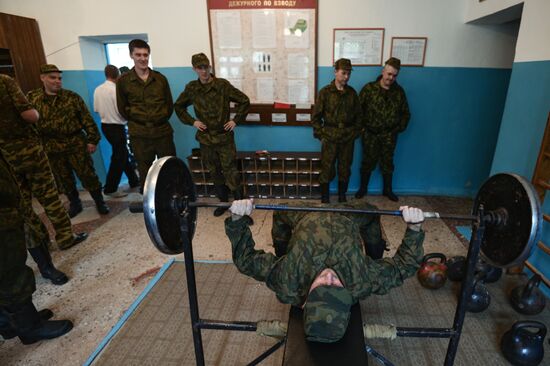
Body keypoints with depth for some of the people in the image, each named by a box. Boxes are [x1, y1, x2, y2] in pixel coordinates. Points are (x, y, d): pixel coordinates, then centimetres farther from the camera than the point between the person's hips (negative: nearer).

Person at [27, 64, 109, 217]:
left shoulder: (72, 97, -2)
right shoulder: (32, 98, 3)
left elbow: (87, 119, -3)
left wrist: (92, 139, -8)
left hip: (76, 143, -2)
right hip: (52, 148, 2)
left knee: (88, 175, 0)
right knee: (64, 179, 12)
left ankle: (100, 202, 13)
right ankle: (74, 203, 29)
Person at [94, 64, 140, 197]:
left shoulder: (97, 90, 4)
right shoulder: (116, 90, -18)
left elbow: (96, 109, 9)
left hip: (105, 125, 8)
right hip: (117, 127, -8)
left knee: (122, 154, 18)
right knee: (118, 158, 0)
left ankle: (133, 180, 28)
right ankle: (110, 189, 4)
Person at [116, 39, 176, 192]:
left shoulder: (160, 78, 6)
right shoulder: (123, 81, 1)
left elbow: (169, 104, 11)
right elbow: (122, 109, 7)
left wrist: (161, 118, 3)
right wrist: (137, 119, 2)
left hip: (163, 131, 2)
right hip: (139, 135, -1)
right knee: (145, 172, 7)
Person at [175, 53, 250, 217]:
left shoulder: (223, 85, -7)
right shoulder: (191, 88, 2)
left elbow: (244, 101, -2)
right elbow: (178, 106, 16)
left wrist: (236, 120, -7)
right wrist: (191, 121, 4)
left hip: (224, 137, -3)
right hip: (205, 139, 4)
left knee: (231, 173, -4)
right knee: (215, 173, 13)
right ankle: (223, 202, 29)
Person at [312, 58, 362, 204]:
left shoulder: (352, 93, 4)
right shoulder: (325, 92, -5)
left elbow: (358, 115, 12)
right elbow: (316, 116, -3)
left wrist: (355, 132, 5)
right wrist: (321, 134, -6)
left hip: (348, 139, 3)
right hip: (329, 139, -3)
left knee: (345, 170, 11)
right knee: (326, 171, 3)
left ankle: (342, 198, 28)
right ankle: (324, 199, 18)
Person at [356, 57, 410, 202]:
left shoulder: (399, 91, 2)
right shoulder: (369, 88, -7)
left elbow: (406, 113, 11)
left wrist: (400, 128, 3)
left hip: (389, 135, 2)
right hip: (370, 134, -2)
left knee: (387, 163, 13)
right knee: (368, 162, 8)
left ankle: (388, 190, 28)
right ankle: (363, 188, 25)